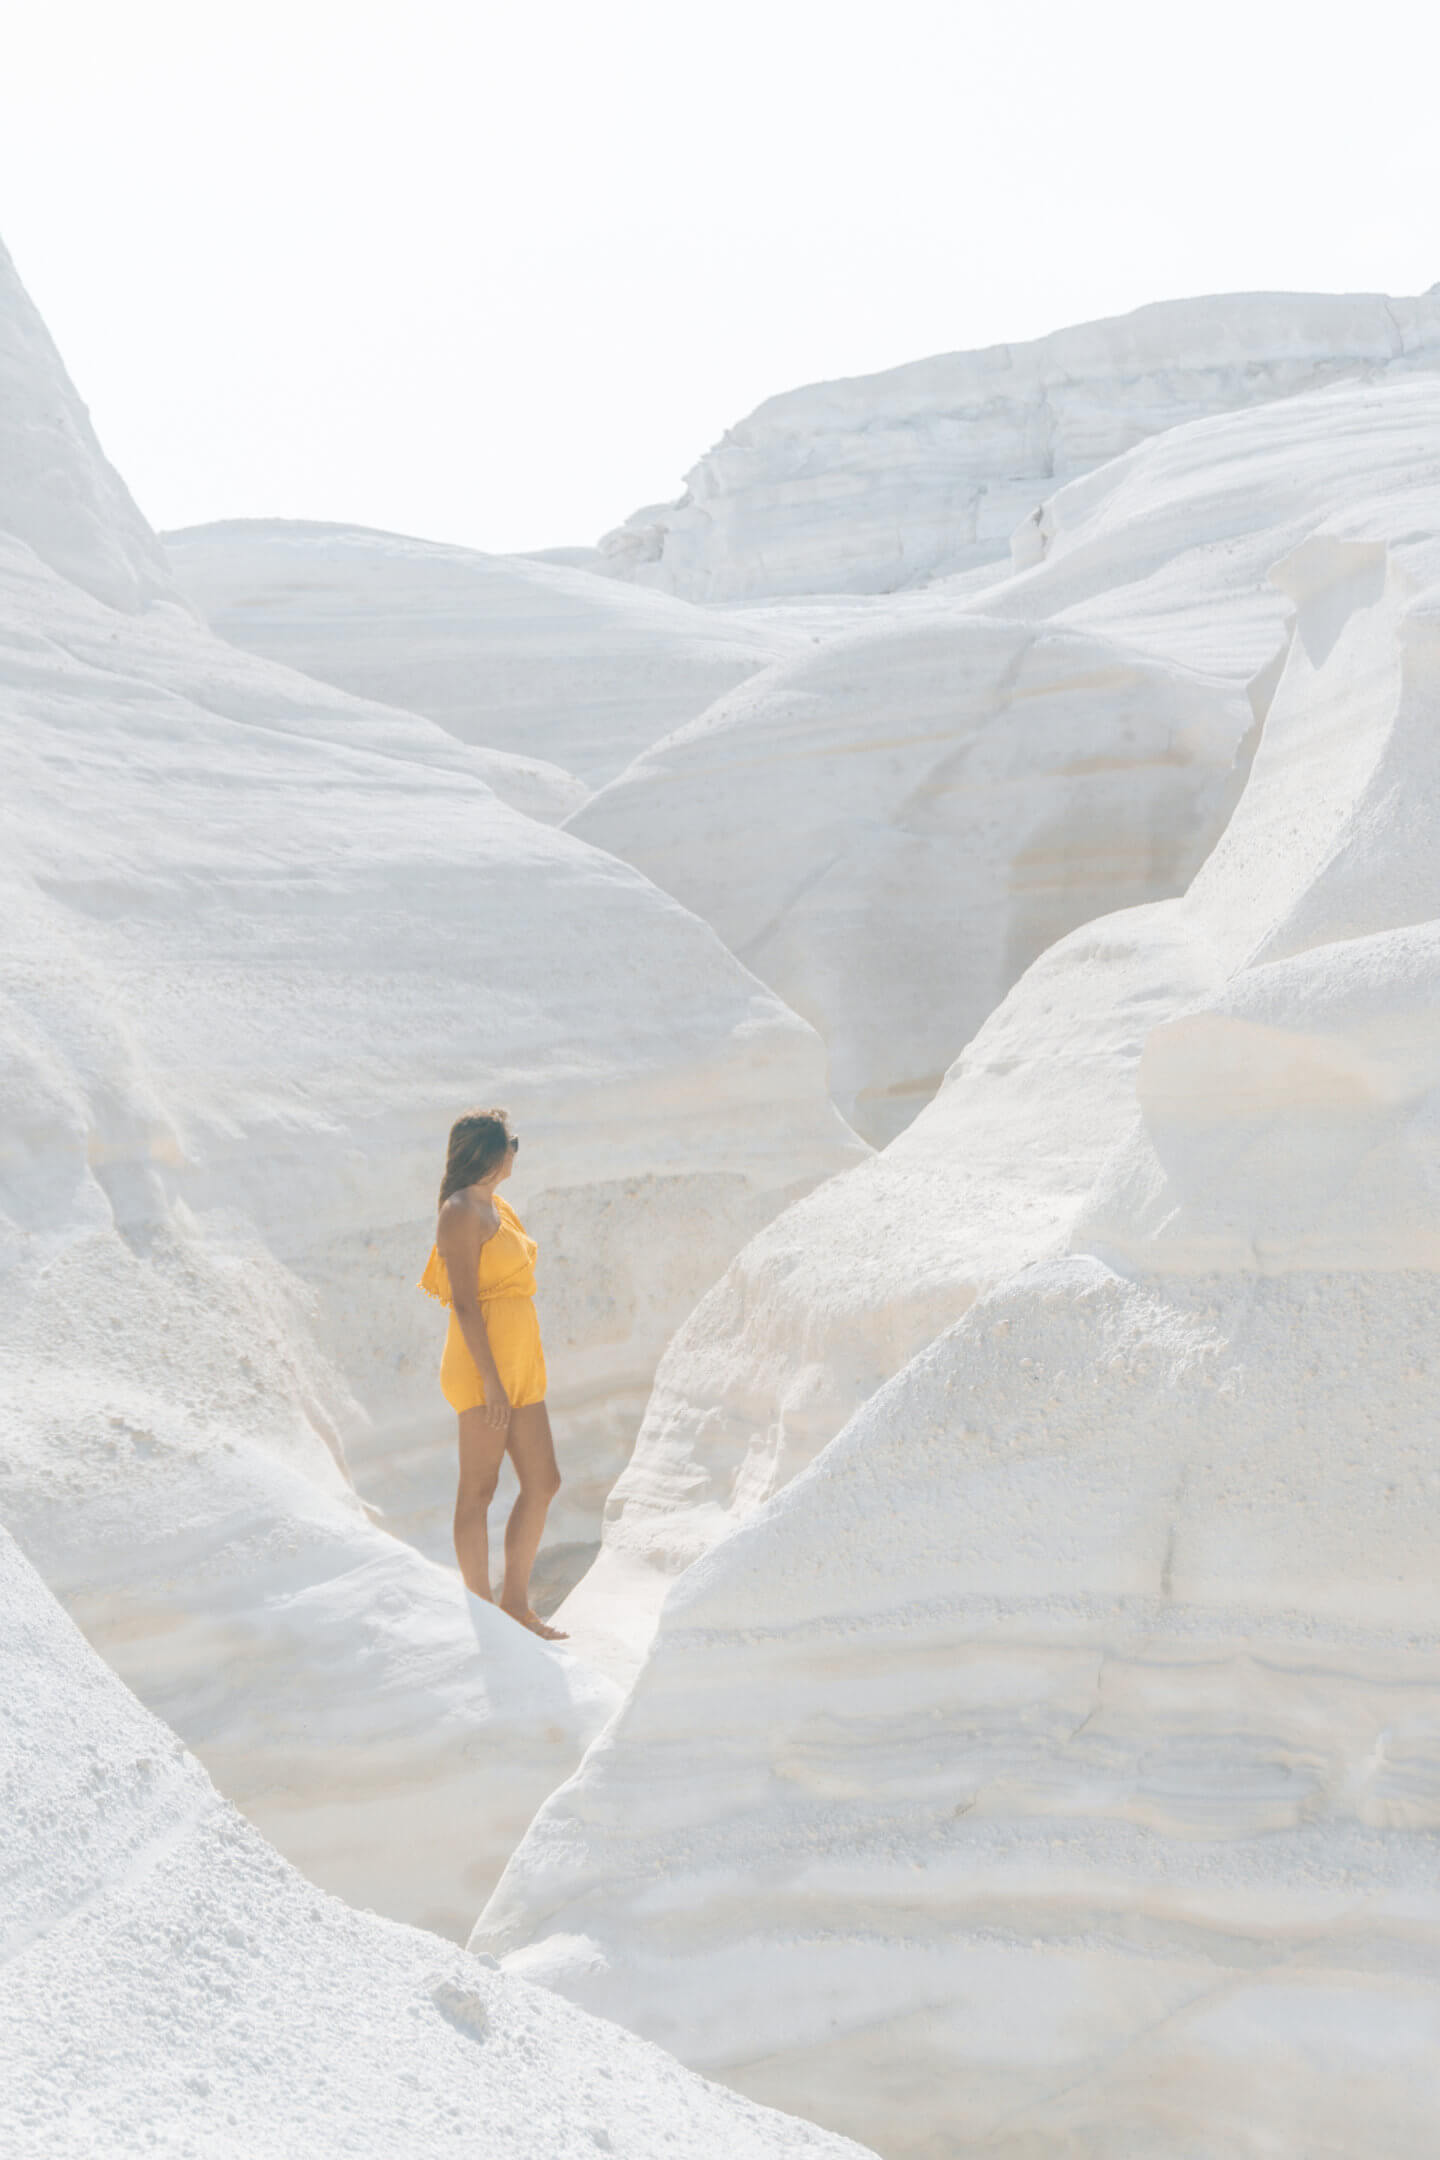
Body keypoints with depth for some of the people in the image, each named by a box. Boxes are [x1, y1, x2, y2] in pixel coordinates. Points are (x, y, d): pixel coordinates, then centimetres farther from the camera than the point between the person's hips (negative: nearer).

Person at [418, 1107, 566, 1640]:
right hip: (483, 1362, -9)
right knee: (479, 1489, -1)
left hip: (519, 1363, 9)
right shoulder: (462, 1212, -11)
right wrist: (491, 1380, -21)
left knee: (543, 1483, 9)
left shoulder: (497, 1208, 17)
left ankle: (516, 1603, 18)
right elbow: (464, 1302, -16)